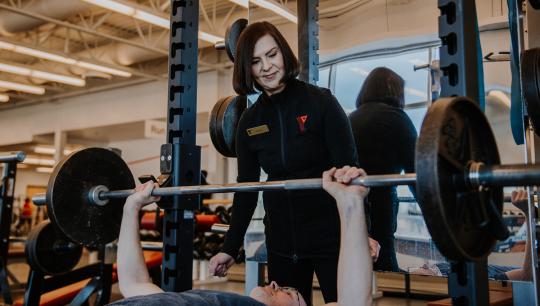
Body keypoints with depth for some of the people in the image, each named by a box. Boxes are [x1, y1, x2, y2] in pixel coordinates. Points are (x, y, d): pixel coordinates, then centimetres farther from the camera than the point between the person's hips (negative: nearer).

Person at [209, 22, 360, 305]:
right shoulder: (250, 120, 4)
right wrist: (230, 248, 5)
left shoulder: (320, 102, -8)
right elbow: (246, 188, 8)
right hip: (282, 242, 4)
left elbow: (349, 169, -11)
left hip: (331, 236, -4)